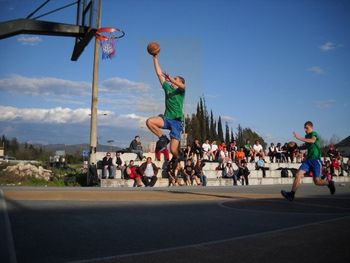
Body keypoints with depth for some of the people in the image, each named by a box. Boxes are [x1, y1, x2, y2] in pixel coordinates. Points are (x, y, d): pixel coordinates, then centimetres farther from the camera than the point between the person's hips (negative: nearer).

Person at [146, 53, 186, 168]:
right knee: (149, 121, -25)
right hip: (166, 118, 5)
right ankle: (163, 138, -2)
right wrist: (155, 57, 10)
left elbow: (182, 86, -24)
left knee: (173, 150, -10)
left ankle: (176, 158, 29)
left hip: (177, 121, -4)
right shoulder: (167, 87, 15)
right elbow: (159, 73, 13)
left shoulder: (181, 90, 2)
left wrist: (171, 79, -41)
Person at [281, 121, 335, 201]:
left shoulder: (314, 134, -7)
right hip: (308, 159, 6)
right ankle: (291, 194, -19)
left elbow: (312, 141, -32)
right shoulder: (307, 136, 15)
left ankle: (329, 182, 27)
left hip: (316, 160, -6)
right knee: (298, 174, -14)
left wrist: (300, 138, -40)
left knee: (317, 181, -5)